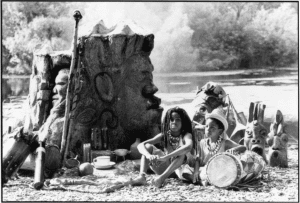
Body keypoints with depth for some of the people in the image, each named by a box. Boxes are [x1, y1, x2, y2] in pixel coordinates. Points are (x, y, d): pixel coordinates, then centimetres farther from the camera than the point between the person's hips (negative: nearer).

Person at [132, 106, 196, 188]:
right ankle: (142, 177, -29)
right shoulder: (164, 136, -2)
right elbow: (140, 145, -12)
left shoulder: (186, 135, -11)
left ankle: (162, 178, -41)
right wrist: (148, 155, -35)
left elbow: (188, 146, -38)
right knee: (148, 146, -9)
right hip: (166, 170, 4)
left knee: (182, 151, -31)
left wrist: (166, 157, -46)